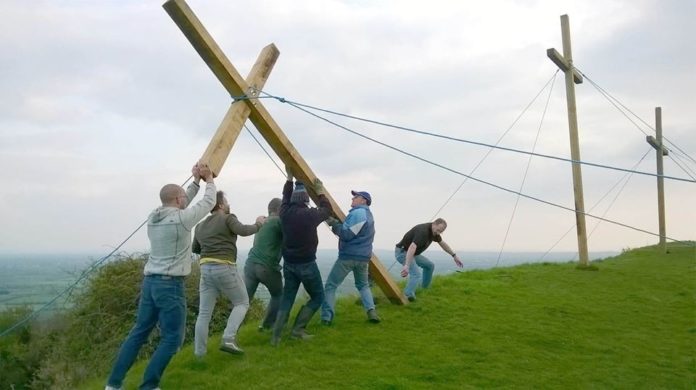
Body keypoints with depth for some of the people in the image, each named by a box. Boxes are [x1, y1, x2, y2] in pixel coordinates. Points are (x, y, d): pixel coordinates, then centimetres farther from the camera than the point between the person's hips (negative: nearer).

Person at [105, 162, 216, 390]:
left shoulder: (153, 218, 9)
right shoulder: (180, 219, -13)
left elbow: (179, 207, 25)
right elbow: (208, 203, -1)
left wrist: (196, 181, 24)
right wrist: (209, 180, 15)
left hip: (150, 281, 8)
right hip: (171, 284, -8)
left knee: (139, 332, 14)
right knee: (172, 338, 0)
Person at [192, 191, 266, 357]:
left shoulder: (200, 225, 18)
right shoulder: (227, 218, -3)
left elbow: (195, 249, 26)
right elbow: (243, 231, -19)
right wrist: (258, 224, -3)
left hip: (206, 269, 6)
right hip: (225, 268, -6)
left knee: (204, 312, 9)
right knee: (242, 303, 9)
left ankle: (199, 352, 12)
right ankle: (228, 339, -7)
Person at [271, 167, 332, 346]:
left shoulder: (285, 212, -2)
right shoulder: (310, 214, -15)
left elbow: (285, 197, 20)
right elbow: (327, 210, 4)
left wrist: (289, 178, 28)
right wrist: (320, 192, 16)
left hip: (288, 263, 5)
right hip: (306, 264, -5)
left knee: (287, 298, 13)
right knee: (317, 297, 12)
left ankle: (276, 336, 5)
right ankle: (298, 329, 4)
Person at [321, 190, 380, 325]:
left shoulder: (357, 213, -14)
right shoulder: (368, 214, 19)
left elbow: (347, 234, -19)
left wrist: (334, 224, -9)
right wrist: (338, 224, 11)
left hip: (348, 256, -9)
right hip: (363, 257, 9)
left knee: (330, 285, 0)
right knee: (363, 285, 24)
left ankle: (326, 317, -5)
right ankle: (371, 311, 5)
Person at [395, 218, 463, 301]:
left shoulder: (434, 231, 1)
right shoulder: (423, 231, -31)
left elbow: (442, 243, 19)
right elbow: (412, 247, -44)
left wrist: (454, 256, 22)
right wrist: (407, 266, -54)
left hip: (412, 253, 10)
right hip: (402, 252, -10)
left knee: (429, 265, 18)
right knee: (416, 274, -26)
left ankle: (425, 289, 30)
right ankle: (408, 295, -32)